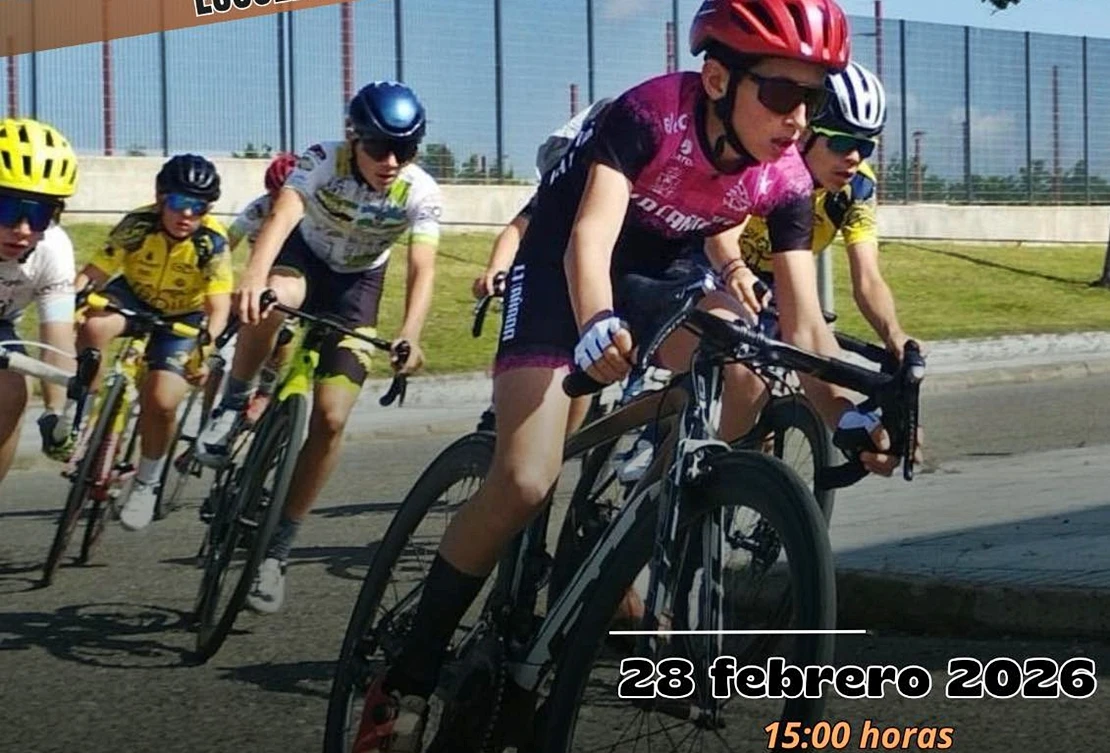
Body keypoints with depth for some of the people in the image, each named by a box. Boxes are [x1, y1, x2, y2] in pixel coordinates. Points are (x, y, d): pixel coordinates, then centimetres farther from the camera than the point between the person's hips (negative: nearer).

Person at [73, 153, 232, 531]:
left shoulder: (212, 241, -26)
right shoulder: (137, 225, -24)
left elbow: (219, 306, -31)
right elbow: (92, 273, -27)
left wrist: (205, 346, -49)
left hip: (184, 318, -1)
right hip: (135, 298, 1)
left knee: (161, 402, -19)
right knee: (93, 328, -33)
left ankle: (146, 481, 7)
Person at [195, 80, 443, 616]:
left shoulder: (421, 193, -24)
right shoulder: (322, 161, -28)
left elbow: (422, 268, -33)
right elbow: (283, 214, -44)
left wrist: (410, 332, -53)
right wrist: (254, 274, -64)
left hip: (356, 284, 1)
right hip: (303, 257, -1)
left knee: (330, 420, -10)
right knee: (272, 300, -40)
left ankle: (278, 546, 4)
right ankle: (232, 406, -16)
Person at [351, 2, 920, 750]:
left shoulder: (786, 179, -19)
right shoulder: (650, 114, -32)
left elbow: (805, 324, -21)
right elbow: (589, 236, -43)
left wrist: (846, 410, -39)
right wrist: (596, 325, -63)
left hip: (657, 276, 6)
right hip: (561, 274, -6)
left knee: (743, 353, -23)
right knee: (525, 483, -20)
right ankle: (407, 680, -8)